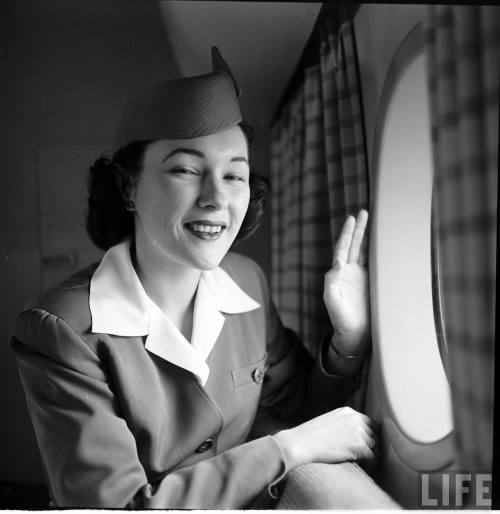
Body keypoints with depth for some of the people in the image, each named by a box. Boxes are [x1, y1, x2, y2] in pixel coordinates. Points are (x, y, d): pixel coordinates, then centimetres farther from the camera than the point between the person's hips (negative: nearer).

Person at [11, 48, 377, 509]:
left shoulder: (247, 281, -6)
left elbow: (295, 409, 3)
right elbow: (113, 502, -21)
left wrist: (349, 337, -15)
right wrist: (290, 448, -21)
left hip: (248, 504, 4)